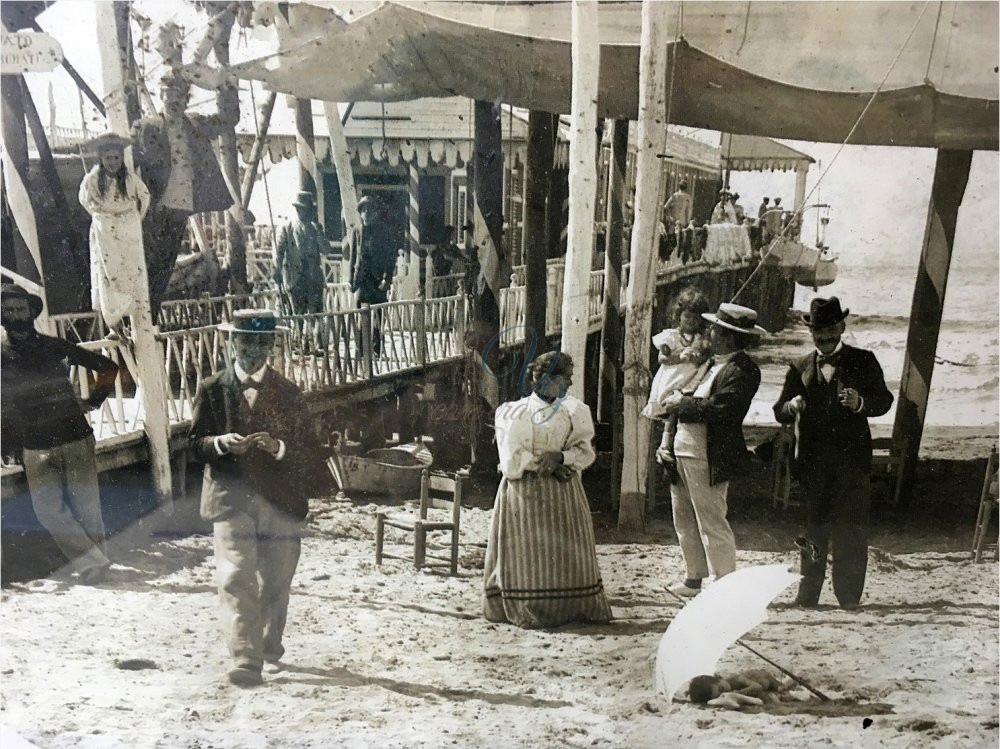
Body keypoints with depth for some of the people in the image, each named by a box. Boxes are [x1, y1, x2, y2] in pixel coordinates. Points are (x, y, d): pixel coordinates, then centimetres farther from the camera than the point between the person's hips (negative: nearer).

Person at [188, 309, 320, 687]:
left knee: (276, 582, 9)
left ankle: (269, 650, 29)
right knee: (236, 580, -13)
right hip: (231, 498, -1)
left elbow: (306, 451, 5)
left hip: (280, 500, 2)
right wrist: (221, 442, -16)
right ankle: (245, 660, -12)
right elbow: (195, 444, 5)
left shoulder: (288, 393, 8)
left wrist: (278, 447, -16)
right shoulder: (212, 390, 7)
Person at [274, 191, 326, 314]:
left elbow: (324, 249, 3)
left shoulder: (315, 228, 12)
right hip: (295, 280, -3)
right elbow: (278, 253, -2)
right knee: (299, 314, -1)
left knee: (317, 313, 0)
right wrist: (277, 273, -11)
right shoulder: (286, 229, 1)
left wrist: (316, 232, -7)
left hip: (315, 278, 3)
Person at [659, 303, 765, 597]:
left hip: (707, 459, -10)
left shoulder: (742, 370, -15)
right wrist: (677, 402, -1)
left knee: (712, 524, -2)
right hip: (682, 451, 10)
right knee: (684, 520, 18)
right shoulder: (715, 362, 15)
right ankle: (694, 579, 31)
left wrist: (683, 403, -14)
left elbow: (719, 408, -25)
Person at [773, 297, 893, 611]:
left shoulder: (864, 361, 8)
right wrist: (792, 406, -17)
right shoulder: (799, 367, 12)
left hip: (852, 459, -2)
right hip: (813, 461, 2)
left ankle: (849, 597, 4)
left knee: (851, 531, -3)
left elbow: (884, 400, 2)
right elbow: (780, 412, 6)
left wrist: (860, 403, -19)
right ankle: (807, 595, 13)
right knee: (813, 528, 7)